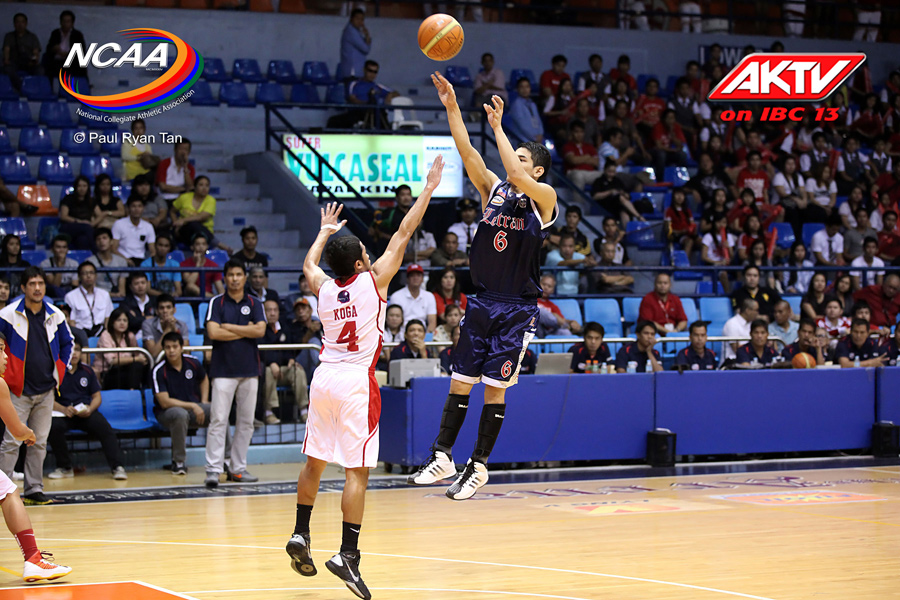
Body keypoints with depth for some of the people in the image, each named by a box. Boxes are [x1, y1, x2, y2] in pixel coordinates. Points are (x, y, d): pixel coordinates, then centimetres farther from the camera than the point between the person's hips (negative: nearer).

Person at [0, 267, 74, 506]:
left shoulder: (55, 315, 4)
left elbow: (67, 343, 19)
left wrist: (59, 370, 12)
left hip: (46, 389, 4)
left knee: (40, 442, 7)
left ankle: (34, 489, 14)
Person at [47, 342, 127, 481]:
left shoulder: (87, 371, 12)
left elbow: (97, 397, 12)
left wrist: (90, 409, -10)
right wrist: (63, 409, -22)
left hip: (85, 411, 2)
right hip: (62, 412, -2)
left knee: (104, 427, -26)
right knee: (55, 426, -34)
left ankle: (118, 467, -24)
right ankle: (64, 468, -15)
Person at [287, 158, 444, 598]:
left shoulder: (323, 288, 5)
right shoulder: (373, 281, -7)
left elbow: (309, 262, 30)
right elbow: (404, 234, -2)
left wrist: (325, 231, 45)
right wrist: (429, 188, 5)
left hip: (325, 376, 5)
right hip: (357, 381, -5)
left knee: (315, 462, 18)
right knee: (357, 471, -6)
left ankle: (300, 535, 20)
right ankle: (347, 556, -11)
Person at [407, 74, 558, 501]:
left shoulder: (544, 198, -5)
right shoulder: (493, 188, 8)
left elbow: (516, 175, -25)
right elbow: (468, 153, -3)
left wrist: (497, 126, -21)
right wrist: (451, 107, -14)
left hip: (517, 310, -5)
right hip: (482, 302, 5)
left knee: (495, 389, 0)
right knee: (460, 382, 5)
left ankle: (479, 466, 9)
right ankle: (442, 458, 12)